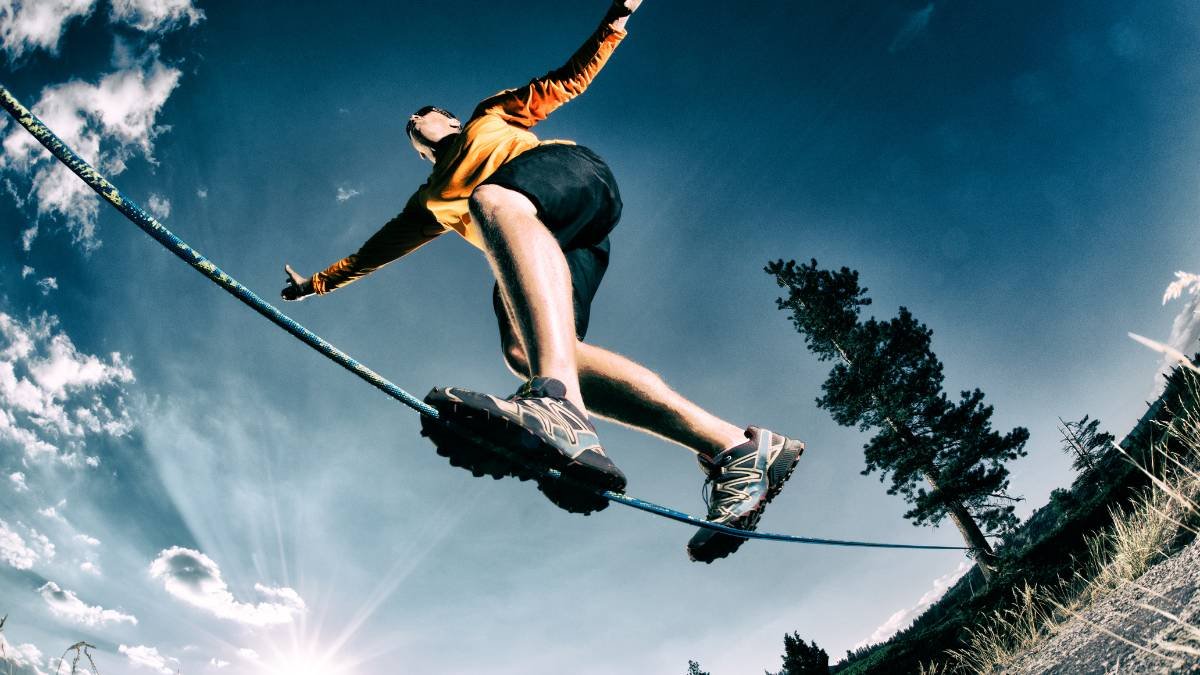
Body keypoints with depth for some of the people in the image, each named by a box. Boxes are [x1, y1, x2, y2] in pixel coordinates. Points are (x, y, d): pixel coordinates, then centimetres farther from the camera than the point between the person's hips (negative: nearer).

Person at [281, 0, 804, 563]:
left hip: (573, 173, -4)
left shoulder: (490, 117, 34)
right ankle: (734, 449, -38)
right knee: (523, 350, -26)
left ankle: (558, 403, -67)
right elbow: (377, 247, 48)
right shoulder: (432, 201, 42)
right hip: (543, 244, 4)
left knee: (492, 200, -38)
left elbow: (568, 81, 26)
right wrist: (320, 281, 52)